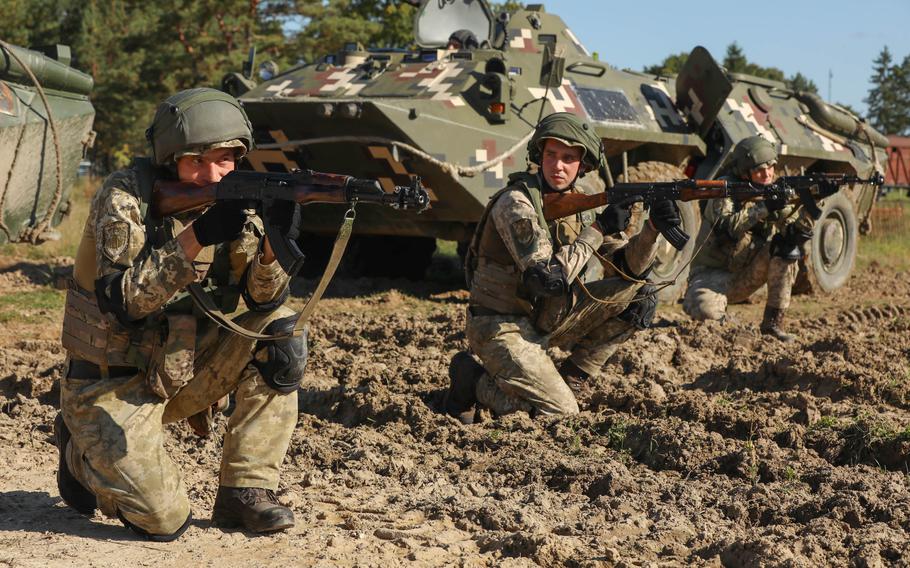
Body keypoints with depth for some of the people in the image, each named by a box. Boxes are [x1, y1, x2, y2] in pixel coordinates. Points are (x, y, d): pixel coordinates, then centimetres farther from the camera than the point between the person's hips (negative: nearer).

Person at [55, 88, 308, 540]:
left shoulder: (232, 198, -3)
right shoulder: (125, 198, -17)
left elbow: (264, 300, -10)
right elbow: (120, 302, -28)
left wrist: (273, 244, -30)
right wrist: (193, 240, -35)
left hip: (180, 373, 5)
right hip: (112, 386, -5)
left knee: (280, 332, -15)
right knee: (164, 520, -15)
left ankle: (246, 490, -6)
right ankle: (83, 455, 16)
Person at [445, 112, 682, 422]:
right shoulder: (515, 203, -21)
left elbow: (628, 266, 2)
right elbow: (547, 277, -28)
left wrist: (653, 229, -17)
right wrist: (598, 230, -23)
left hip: (545, 320, 7)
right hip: (501, 328, -7)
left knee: (637, 296, -4)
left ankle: (570, 378, 4)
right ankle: (474, 382, 4)